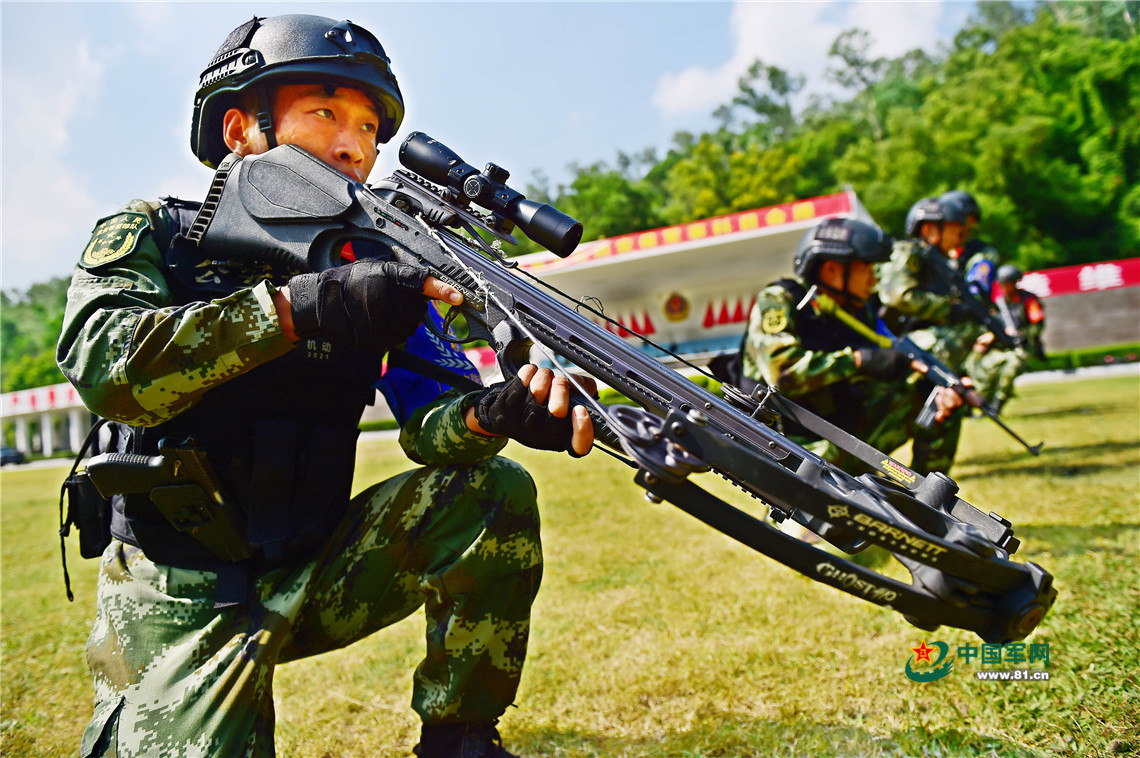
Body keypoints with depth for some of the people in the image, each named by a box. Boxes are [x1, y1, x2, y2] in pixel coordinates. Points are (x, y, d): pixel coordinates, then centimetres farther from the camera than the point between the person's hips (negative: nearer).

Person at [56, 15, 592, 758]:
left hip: (316, 574, 3)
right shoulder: (150, 236, -3)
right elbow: (105, 366, -24)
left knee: (493, 492, -16)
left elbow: (430, 422, -9)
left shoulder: (376, 267, 3)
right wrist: (300, 305, -34)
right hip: (179, 595, -2)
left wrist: (495, 411, -33)